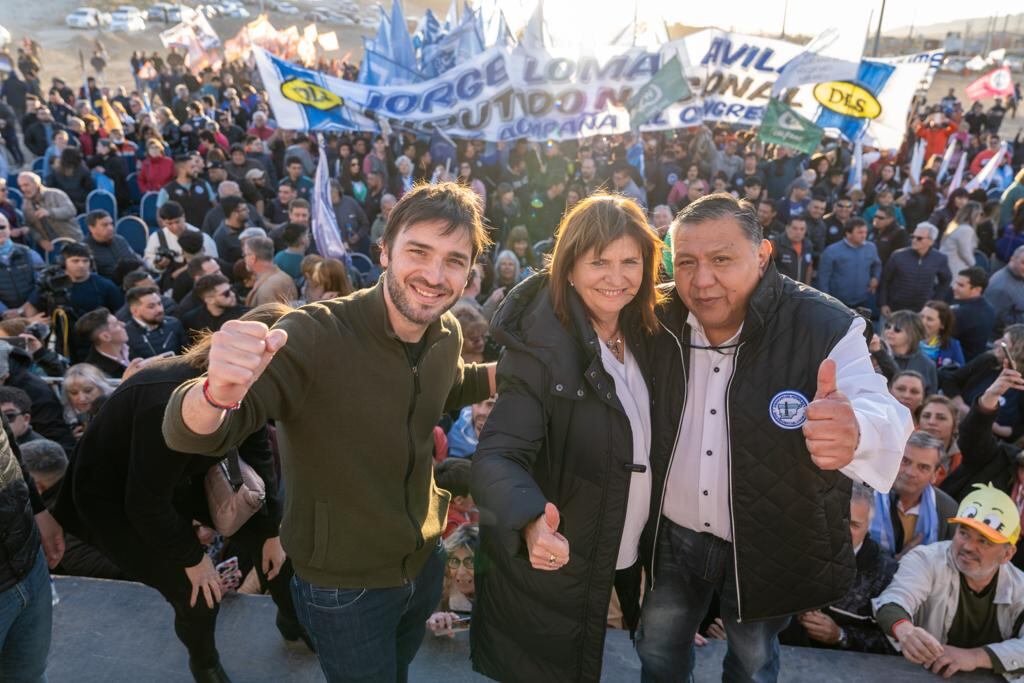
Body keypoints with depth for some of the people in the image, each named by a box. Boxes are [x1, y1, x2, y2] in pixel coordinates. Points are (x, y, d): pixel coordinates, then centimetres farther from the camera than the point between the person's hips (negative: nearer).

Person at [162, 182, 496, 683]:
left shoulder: (447, 335, -9)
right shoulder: (316, 335, -28)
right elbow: (188, 435, -34)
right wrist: (218, 393, -56)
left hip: (425, 564, 6)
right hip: (344, 586, -5)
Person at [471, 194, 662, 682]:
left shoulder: (646, 337, -3)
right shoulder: (541, 348, -23)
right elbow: (499, 454, -31)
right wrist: (531, 521, -49)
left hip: (632, 559, 6)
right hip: (555, 568, -6)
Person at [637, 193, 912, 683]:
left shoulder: (825, 328, -22)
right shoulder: (658, 321, -12)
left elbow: (880, 410, -36)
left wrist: (854, 431, -59)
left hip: (769, 548, -2)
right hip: (673, 536, 2)